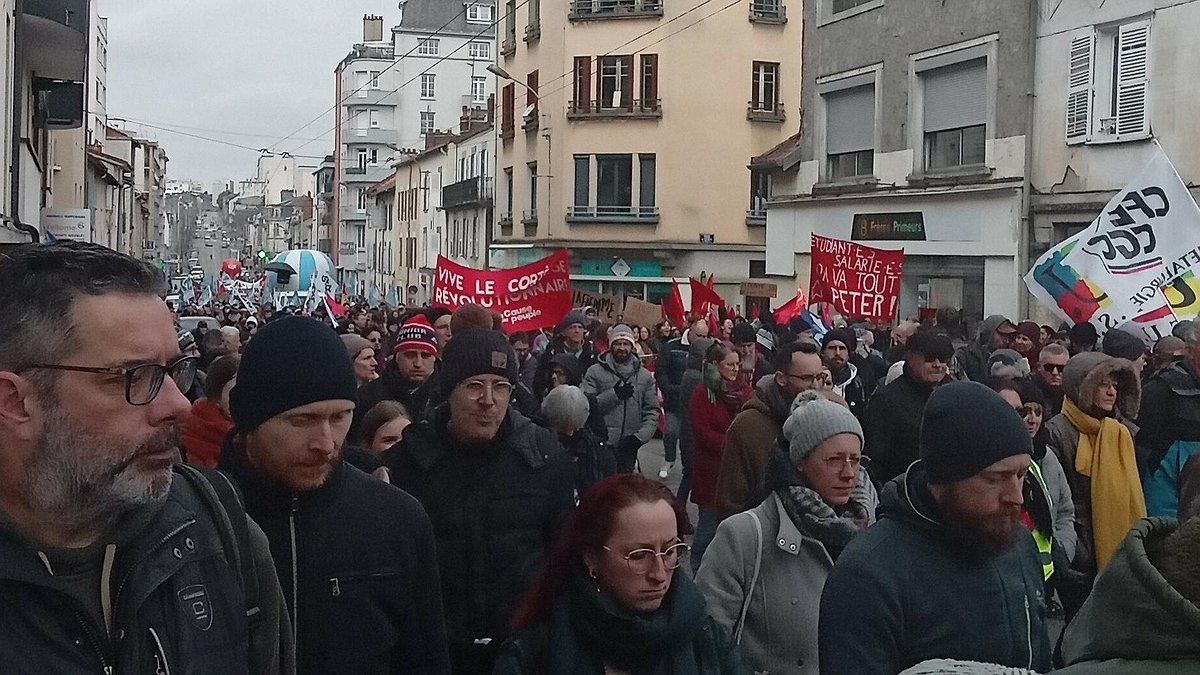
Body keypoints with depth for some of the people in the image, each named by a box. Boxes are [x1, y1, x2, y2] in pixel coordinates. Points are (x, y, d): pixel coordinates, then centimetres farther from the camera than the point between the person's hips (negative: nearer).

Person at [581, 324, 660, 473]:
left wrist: (641, 436, -7)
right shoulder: (595, 372, 0)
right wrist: (613, 395, -19)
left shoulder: (645, 376, 10)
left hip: (628, 446, 3)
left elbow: (652, 411, 8)